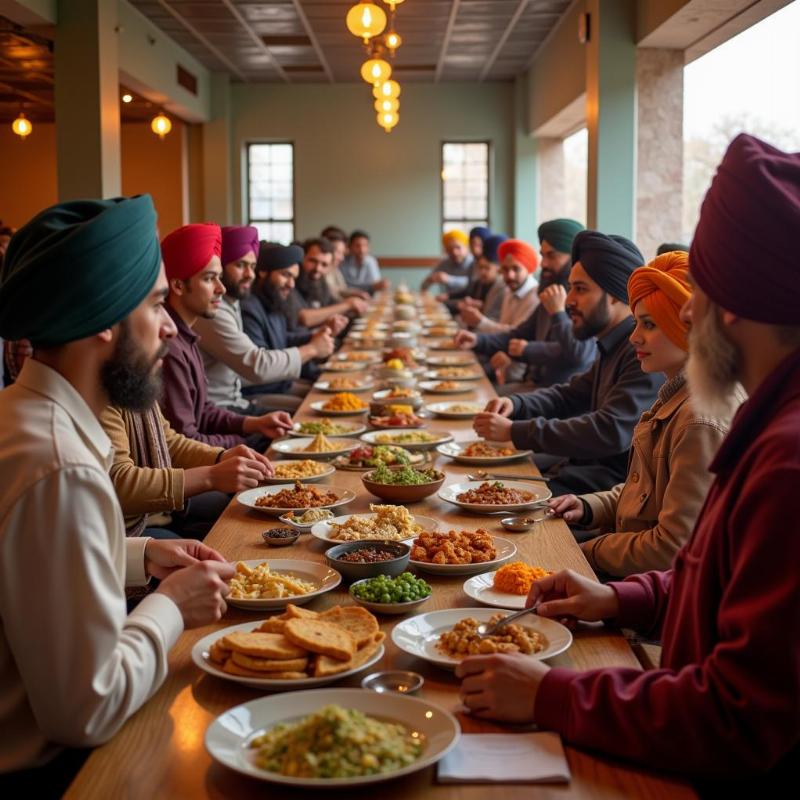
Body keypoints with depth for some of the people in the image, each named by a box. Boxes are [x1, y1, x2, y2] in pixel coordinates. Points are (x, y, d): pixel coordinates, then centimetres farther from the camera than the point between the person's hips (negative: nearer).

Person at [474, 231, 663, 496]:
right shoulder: (614, 347, 13)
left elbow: (612, 432, -29)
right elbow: (572, 394, 24)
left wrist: (515, 431, -25)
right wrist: (515, 404, 4)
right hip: (595, 462, 10)